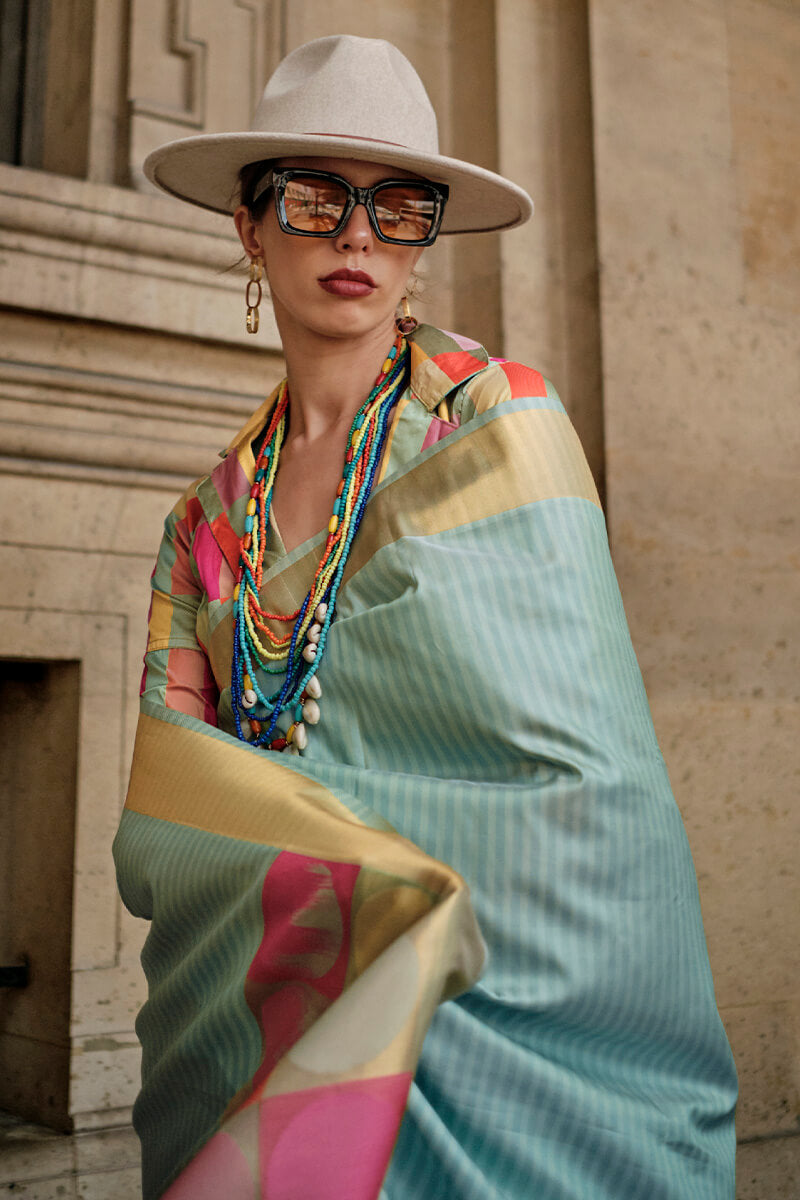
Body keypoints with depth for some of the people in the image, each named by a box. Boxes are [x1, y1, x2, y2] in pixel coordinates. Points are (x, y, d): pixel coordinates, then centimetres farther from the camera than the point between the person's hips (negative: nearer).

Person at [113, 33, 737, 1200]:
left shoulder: (503, 420, -7)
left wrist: (254, 807, -14)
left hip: (506, 1012, -3)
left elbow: (582, 773, -14)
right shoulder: (211, 520, 6)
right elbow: (159, 826, -1)